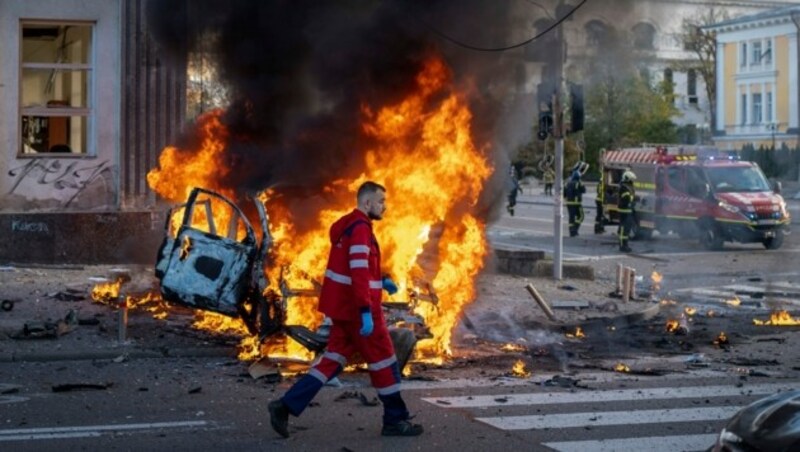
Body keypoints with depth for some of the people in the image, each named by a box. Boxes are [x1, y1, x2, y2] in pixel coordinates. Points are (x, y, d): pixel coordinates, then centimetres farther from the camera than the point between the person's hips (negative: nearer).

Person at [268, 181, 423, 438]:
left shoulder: (348, 226, 15)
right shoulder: (360, 228, -17)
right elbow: (358, 272, -26)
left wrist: (380, 280, 17)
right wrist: (366, 312, -29)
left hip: (343, 306, 10)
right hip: (357, 308, -10)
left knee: (334, 359, 9)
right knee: (383, 360, 2)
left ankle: (286, 406, 1)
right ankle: (395, 421, 11)